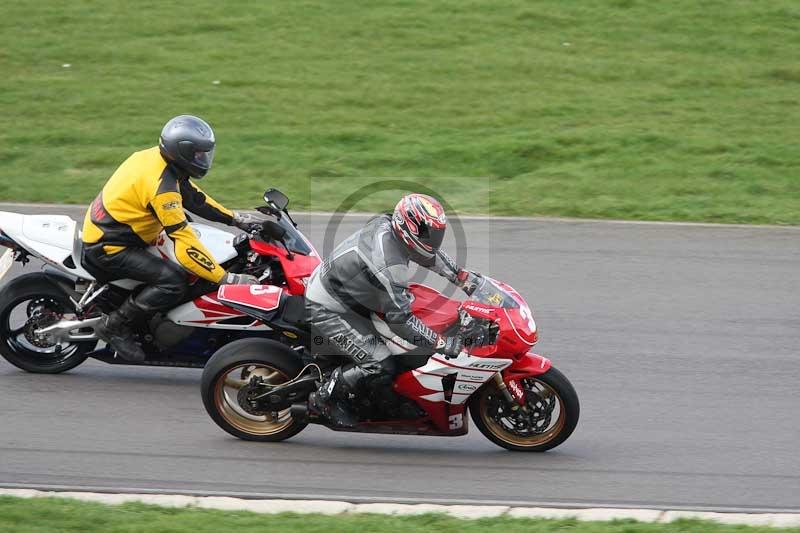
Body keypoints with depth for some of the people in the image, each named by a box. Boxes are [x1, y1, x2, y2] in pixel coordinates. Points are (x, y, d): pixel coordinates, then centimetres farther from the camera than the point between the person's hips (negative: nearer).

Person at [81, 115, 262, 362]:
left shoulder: (155, 158, 4)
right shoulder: (162, 186, -25)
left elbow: (193, 197, 18)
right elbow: (183, 240, -28)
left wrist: (236, 219, 14)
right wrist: (226, 279, -28)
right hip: (109, 249, -10)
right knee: (174, 281, -23)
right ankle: (115, 325, -11)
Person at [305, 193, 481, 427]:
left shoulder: (387, 224, -5)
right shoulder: (391, 264, -33)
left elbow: (429, 252, 14)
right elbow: (399, 318, -30)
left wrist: (463, 277, 13)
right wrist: (442, 344, -27)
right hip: (328, 311, -10)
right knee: (381, 365, -14)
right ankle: (326, 397, 3)